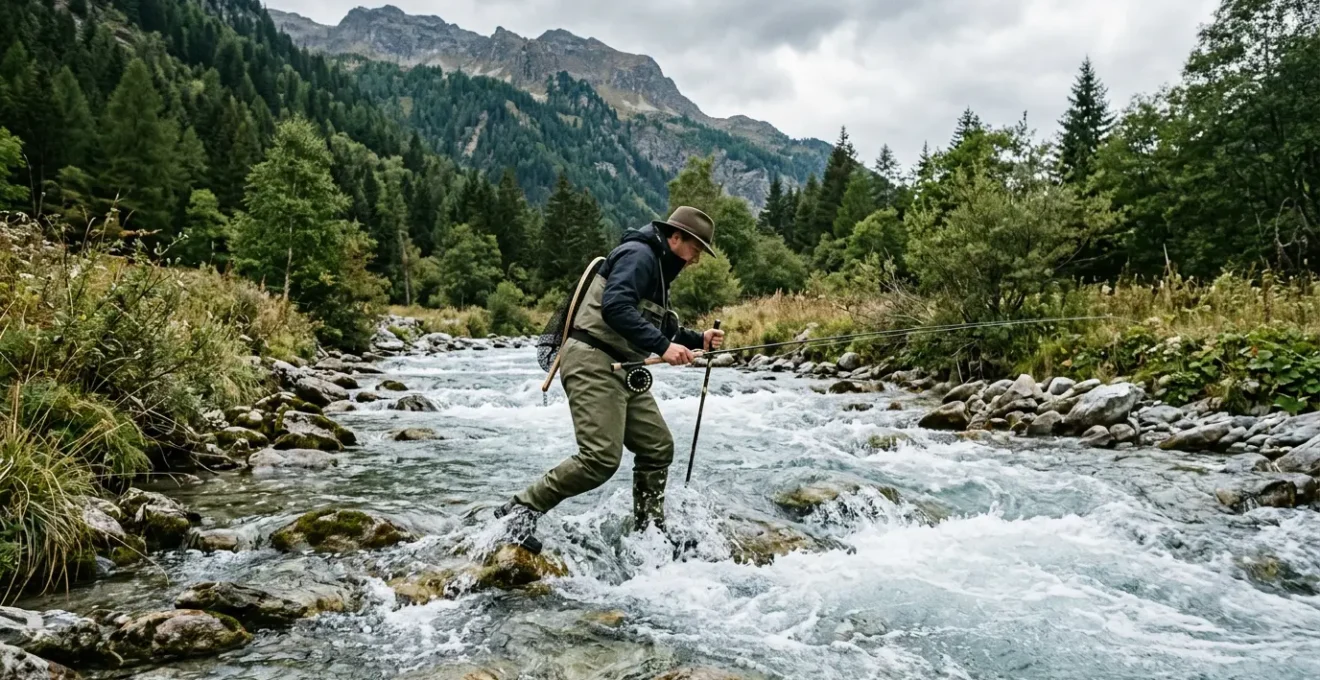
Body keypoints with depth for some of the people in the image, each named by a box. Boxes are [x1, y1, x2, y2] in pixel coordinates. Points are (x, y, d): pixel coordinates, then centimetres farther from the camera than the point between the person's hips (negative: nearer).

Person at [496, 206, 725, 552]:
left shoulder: (659, 269, 24)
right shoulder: (639, 254, -9)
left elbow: (658, 329, 31)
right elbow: (615, 308, -25)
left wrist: (698, 339, 18)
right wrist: (663, 346, -27)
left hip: (621, 371, 11)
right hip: (593, 363, -11)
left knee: (658, 447, 9)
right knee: (602, 458, -18)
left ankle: (648, 531, 19)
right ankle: (521, 509, -6)